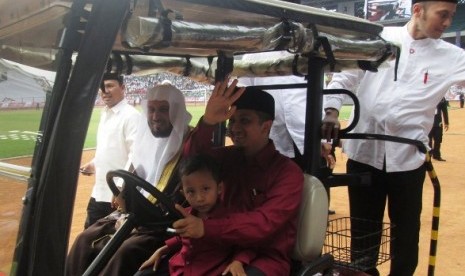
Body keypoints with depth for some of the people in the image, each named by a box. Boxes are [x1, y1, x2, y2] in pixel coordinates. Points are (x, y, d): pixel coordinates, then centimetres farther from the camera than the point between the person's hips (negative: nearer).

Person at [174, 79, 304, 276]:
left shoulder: (288, 172, -7)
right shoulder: (231, 157, 10)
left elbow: (265, 223, -20)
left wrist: (206, 228, -31)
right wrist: (207, 122, -26)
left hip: (264, 258, -5)